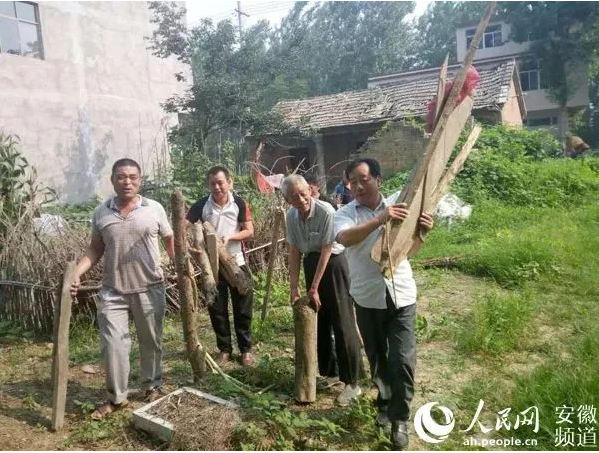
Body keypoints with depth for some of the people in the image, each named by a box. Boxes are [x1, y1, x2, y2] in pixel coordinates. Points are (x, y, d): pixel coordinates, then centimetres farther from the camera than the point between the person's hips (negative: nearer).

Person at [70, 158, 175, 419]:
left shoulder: (154, 209, -4)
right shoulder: (101, 213, 1)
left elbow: (170, 241, 3)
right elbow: (95, 250, 7)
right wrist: (76, 272, -7)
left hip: (150, 288, -1)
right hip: (113, 290, 1)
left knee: (151, 341, 13)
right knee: (112, 344, 3)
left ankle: (152, 387, 33)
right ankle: (116, 397, 20)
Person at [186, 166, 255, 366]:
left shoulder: (240, 204, -5)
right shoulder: (201, 206, -6)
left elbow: (249, 232, -5)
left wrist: (229, 237, -22)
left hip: (237, 263, 0)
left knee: (243, 309, 7)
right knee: (217, 310, 10)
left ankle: (246, 349, 23)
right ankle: (224, 349, 26)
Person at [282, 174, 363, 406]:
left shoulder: (326, 211, -25)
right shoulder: (291, 215, -5)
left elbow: (326, 251, -22)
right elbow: (294, 251, 0)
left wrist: (315, 288, -16)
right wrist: (294, 286, -3)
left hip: (333, 264, -6)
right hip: (311, 263, 7)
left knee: (342, 324, -4)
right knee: (318, 322, 16)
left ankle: (352, 383, 5)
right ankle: (324, 371, 33)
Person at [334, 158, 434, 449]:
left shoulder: (397, 204, 1)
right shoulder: (345, 213, -4)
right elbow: (345, 238, -28)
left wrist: (422, 231, -14)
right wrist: (380, 220, -41)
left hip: (401, 296, 0)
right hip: (368, 298, 0)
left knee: (403, 360, -1)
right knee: (377, 358, 17)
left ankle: (399, 418, 18)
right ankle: (385, 402, 41)